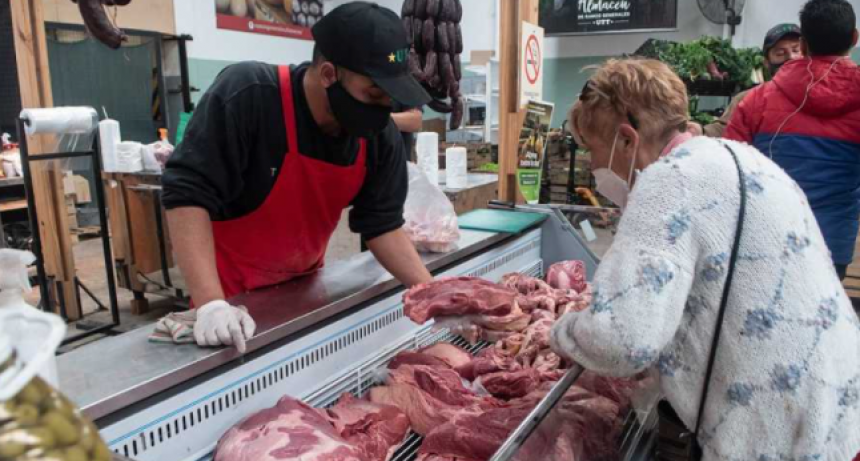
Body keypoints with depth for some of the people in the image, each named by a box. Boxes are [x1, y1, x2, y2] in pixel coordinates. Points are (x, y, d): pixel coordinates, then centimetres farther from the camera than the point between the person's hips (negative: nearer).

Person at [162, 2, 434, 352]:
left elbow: (382, 223, -7)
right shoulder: (246, 96, -27)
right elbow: (187, 193, -28)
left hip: (305, 286, 5)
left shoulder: (380, 134, -12)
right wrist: (210, 304, -35)